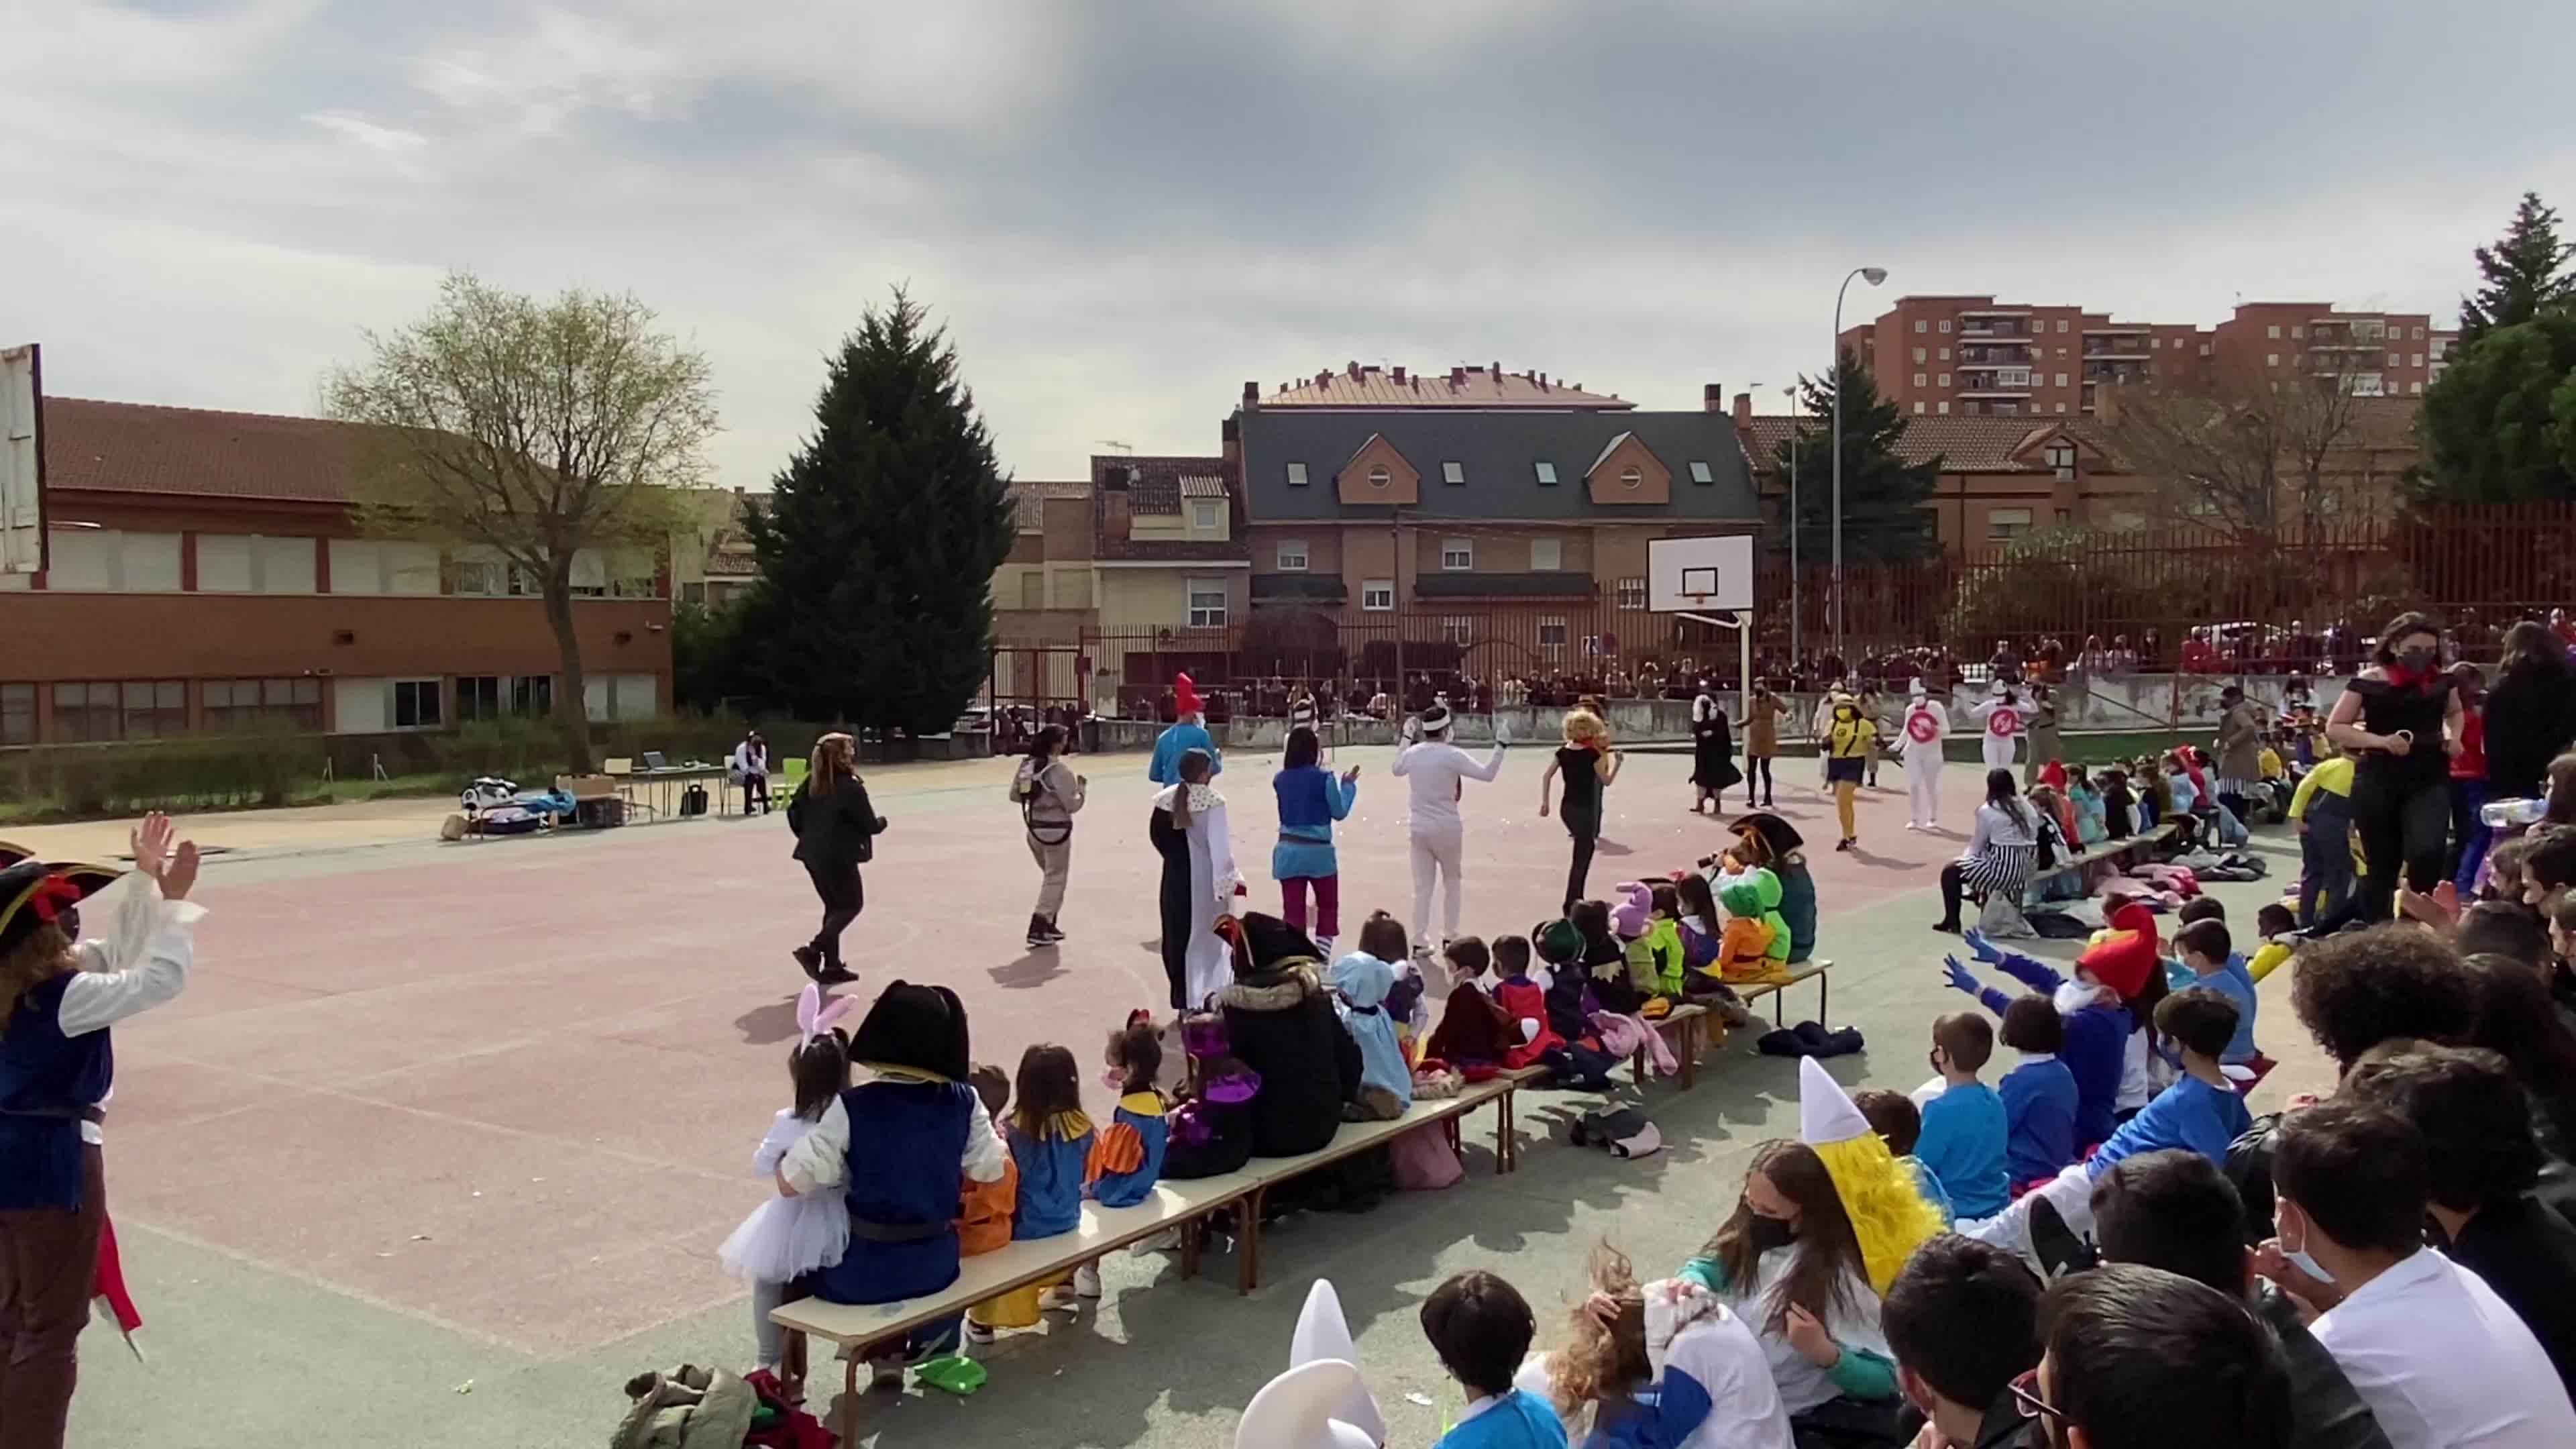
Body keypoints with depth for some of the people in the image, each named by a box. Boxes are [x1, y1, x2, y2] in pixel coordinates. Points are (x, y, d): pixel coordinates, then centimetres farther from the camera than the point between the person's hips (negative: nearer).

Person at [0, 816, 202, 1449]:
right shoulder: (61, 996, -23)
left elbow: (118, 958, 11)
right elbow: (162, 979, -24)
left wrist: (145, 881, 8)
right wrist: (174, 899, -20)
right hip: (53, 1163, -9)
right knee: (52, 1329, 4)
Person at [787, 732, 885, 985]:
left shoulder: (810, 783, 4)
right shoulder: (851, 788, -17)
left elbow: (794, 812, 9)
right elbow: (870, 825, -12)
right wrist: (883, 821, 10)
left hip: (812, 854, 8)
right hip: (838, 855, -8)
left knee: (834, 906, 17)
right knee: (852, 904, 7)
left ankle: (832, 966, 18)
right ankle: (813, 950, -7)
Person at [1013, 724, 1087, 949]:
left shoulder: (1026, 765, 2)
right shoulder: (1060, 770, -18)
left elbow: (1015, 795, 7)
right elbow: (1071, 805, -17)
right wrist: (1081, 789, -1)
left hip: (1034, 829, 7)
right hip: (1056, 830, -7)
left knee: (1050, 876, 22)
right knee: (1055, 879, 3)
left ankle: (1048, 924, 25)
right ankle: (1038, 930, -2)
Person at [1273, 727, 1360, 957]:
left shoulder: (1280, 779, 1)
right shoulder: (1324, 778, -11)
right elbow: (1339, 812, -3)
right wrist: (1348, 785, 10)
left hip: (1288, 850, 3)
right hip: (1317, 851, -3)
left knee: (1292, 910, 5)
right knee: (1328, 905, 15)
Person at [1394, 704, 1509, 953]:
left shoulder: (1412, 753, 0)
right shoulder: (1452, 755, -16)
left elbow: (1397, 770, 22)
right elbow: (1487, 773, -16)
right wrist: (1501, 746, -9)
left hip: (1420, 829, 4)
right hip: (1447, 829, -4)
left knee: (1422, 887, 8)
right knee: (1452, 882, 16)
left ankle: (1420, 942, 8)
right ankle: (1449, 937, 18)